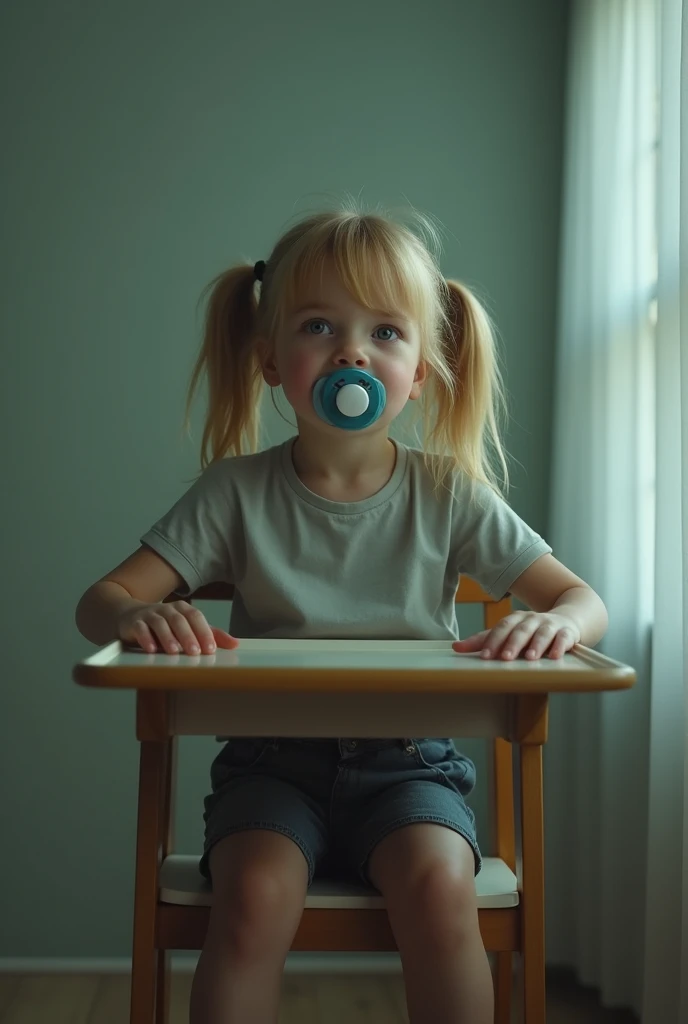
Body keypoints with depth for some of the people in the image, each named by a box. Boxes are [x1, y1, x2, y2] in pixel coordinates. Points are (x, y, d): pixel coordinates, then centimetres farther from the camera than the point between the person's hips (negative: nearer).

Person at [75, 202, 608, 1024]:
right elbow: (101, 599, -5)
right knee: (255, 894, -28)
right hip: (272, 758, 0)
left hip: (409, 760, 1)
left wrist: (554, 622, -26)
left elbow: (585, 601, 0)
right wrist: (136, 615, -31)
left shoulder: (448, 494, -1)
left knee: (437, 885, -28)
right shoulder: (237, 490, -2)